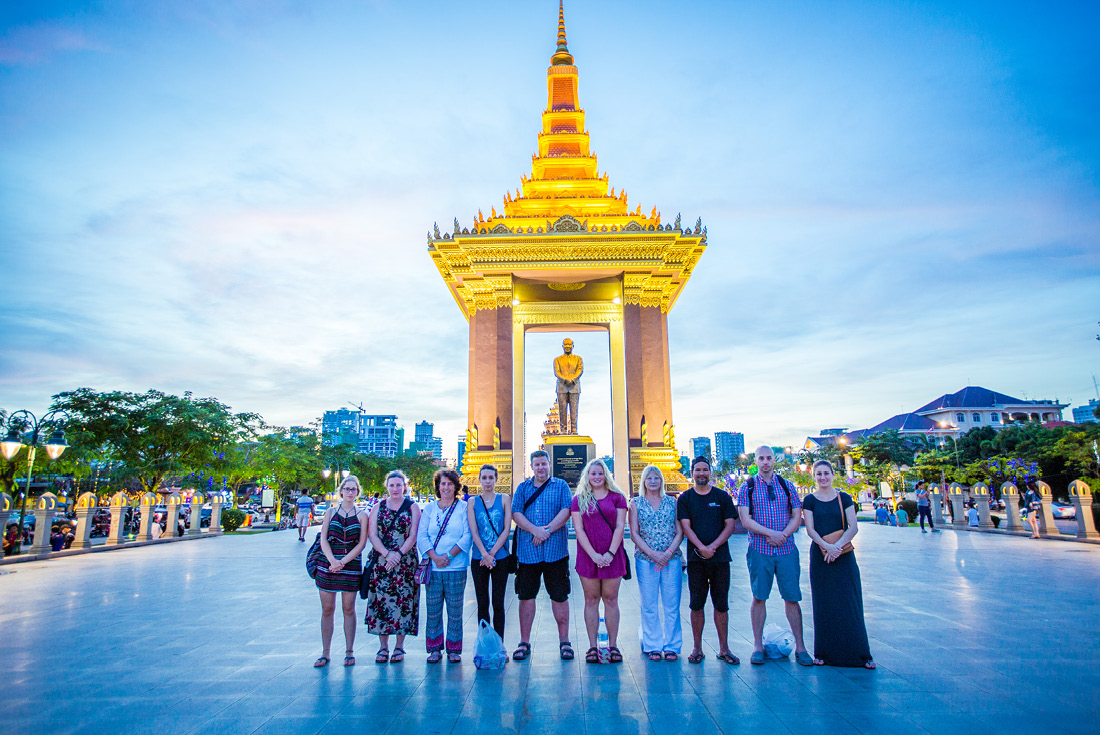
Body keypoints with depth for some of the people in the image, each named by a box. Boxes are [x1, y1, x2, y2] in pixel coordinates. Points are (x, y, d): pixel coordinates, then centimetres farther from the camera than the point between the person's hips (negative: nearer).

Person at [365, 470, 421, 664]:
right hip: (381, 563, 2)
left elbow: (413, 535, -4)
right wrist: (387, 554, -14)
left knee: (403, 601, 0)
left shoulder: (412, 507, 3)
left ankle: (399, 647, 13)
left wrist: (399, 554, -16)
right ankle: (383, 647, 15)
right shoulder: (378, 508, 8)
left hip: (406, 564, -2)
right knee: (380, 601, 2)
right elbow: (372, 535, 0)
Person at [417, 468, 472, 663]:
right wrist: (435, 557, -10)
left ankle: (454, 649, 17)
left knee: (455, 610, 3)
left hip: (456, 567, -2)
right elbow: (421, 536, 4)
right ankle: (435, 649, 20)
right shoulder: (429, 508, 10)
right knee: (433, 610, 5)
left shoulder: (464, 507, 3)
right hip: (433, 567, 2)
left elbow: (467, 536, -4)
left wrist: (449, 556, -12)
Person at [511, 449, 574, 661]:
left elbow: (566, 510, -5)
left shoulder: (561, 486, 7)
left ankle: (564, 641, 18)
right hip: (527, 551, 2)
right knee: (526, 596, 7)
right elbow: (516, 513, 0)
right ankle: (524, 642, 19)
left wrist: (548, 530, -15)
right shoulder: (522, 488, 12)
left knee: (559, 596, 5)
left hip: (555, 550, -1)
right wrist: (534, 530, -15)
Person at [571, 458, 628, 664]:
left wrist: (610, 553, -10)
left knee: (611, 599, 5)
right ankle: (592, 646, 13)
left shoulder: (617, 497, 5)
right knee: (591, 600, 5)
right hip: (588, 556, 0)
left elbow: (620, 527, 0)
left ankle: (613, 645, 14)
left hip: (612, 557, 0)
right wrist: (594, 554, -10)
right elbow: (579, 529, 0)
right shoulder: (578, 499, 6)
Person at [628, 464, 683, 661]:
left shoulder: (672, 502, 8)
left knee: (672, 604, 3)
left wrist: (668, 552, -10)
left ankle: (672, 646, 15)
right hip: (645, 559, -1)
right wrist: (653, 554, -11)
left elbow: (680, 532, 4)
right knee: (649, 606, 3)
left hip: (671, 559, 1)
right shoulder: (636, 503, 5)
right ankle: (653, 646, 15)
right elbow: (634, 534, 0)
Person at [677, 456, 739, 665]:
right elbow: (685, 526, -2)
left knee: (721, 604, 5)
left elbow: (730, 525, 2)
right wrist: (701, 547, -18)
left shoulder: (722, 497, 7)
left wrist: (712, 547, -11)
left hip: (720, 556, 1)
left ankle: (724, 649, 15)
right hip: (695, 558, 0)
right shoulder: (684, 498, 5)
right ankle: (697, 649, 13)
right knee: (696, 604, 3)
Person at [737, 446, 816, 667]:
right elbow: (745, 520, -6)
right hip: (759, 550, -1)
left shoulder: (787, 486, 9)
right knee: (759, 597, 3)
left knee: (792, 597, 3)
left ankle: (800, 646, 14)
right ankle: (758, 646, 12)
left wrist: (783, 535, -11)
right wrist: (771, 533, -15)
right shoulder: (747, 487, 2)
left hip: (786, 549, 2)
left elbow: (797, 517, 5)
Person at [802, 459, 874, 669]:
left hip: (844, 555, 0)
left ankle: (859, 653, 11)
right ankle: (825, 653, 12)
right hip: (820, 555, 0)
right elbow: (810, 529, -4)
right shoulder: (810, 500, 3)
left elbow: (853, 527, -3)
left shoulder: (844, 498, 5)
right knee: (824, 605, 3)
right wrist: (826, 546, -21)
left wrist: (837, 545, -17)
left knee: (850, 604, 1)